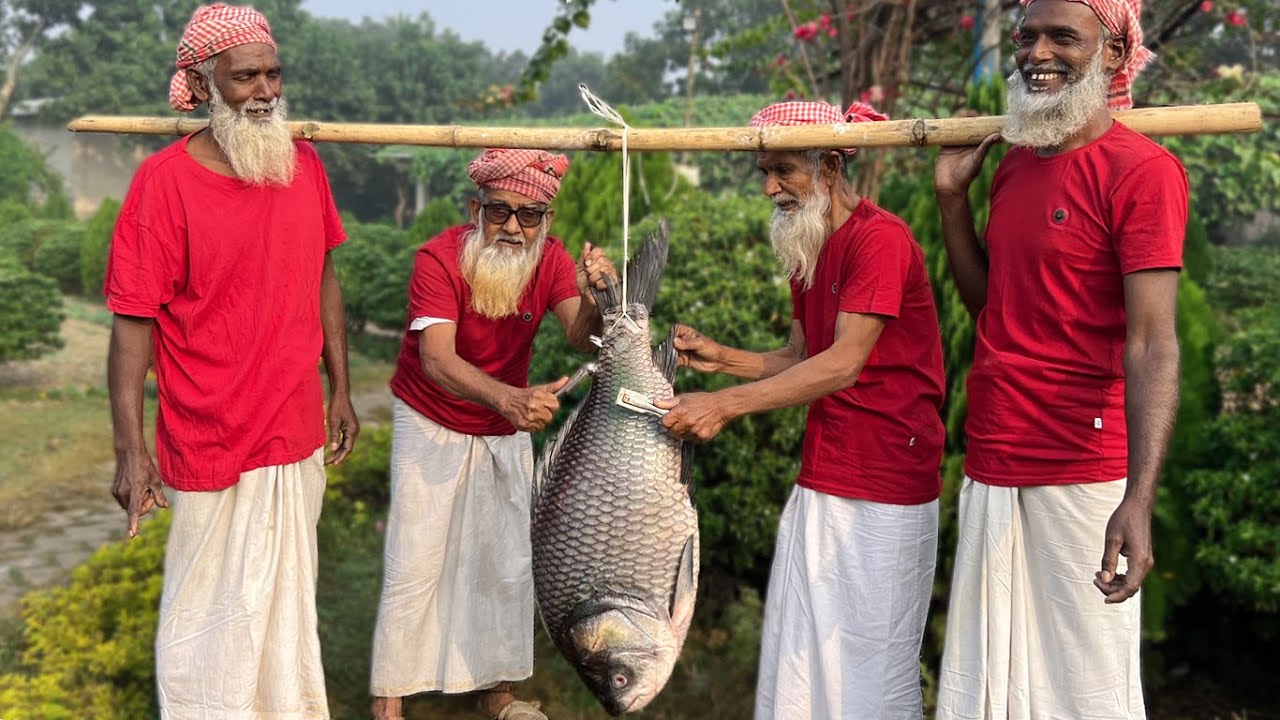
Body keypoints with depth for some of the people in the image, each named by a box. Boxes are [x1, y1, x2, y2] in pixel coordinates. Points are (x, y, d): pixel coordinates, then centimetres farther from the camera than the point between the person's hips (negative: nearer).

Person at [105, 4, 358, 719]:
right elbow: (133, 322, -14)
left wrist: (341, 390, 13)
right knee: (215, 613, 8)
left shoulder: (303, 164, 2)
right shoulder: (164, 180, -15)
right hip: (213, 445, -5)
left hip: (299, 435, 5)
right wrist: (131, 450, -16)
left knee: (288, 598, 21)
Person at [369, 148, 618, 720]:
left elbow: (582, 340, -27)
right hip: (431, 423, -4)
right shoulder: (439, 258, -26)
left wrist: (592, 299, -50)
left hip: (506, 429, 4)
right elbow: (437, 358, -39)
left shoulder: (550, 260, -13)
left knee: (509, 562, 6)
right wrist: (507, 398, -56)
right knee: (415, 565, -4)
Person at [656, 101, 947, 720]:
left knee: (870, 668, -1)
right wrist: (721, 358, 1)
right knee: (797, 658, 9)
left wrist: (726, 404, -27)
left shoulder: (880, 238, -14)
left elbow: (844, 364, -22)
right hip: (818, 483, 9)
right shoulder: (805, 251, 15)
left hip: (884, 494, -8)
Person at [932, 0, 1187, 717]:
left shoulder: (1142, 170, -10)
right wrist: (953, 195, 10)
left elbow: (1152, 343, -17)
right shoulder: (1015, 163, 13)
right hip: (991, 469, 7)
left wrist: (1139, 500, -27)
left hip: (1083, 476, -7)